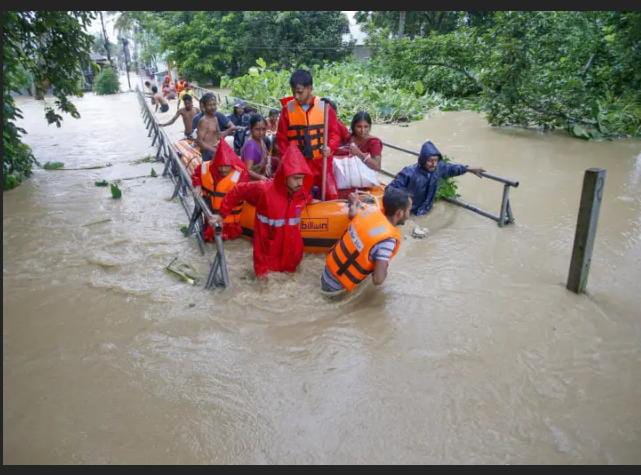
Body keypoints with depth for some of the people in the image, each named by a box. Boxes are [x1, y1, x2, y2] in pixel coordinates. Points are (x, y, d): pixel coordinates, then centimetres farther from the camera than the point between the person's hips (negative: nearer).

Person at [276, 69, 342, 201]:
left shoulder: (325, 107, -3)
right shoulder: (287, 109, -1)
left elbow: (334, 133, 1)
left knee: (332, 196, -1)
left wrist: (330, 147, -19)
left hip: (322, 162, -1)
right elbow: (281, 138, 5)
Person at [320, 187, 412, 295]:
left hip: (330, 267, 6)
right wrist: (385, 267, -11)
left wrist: (355, 201, 32)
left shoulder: (370, 210, -10)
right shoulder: (388, 239, -29)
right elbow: (378, 279, -31)